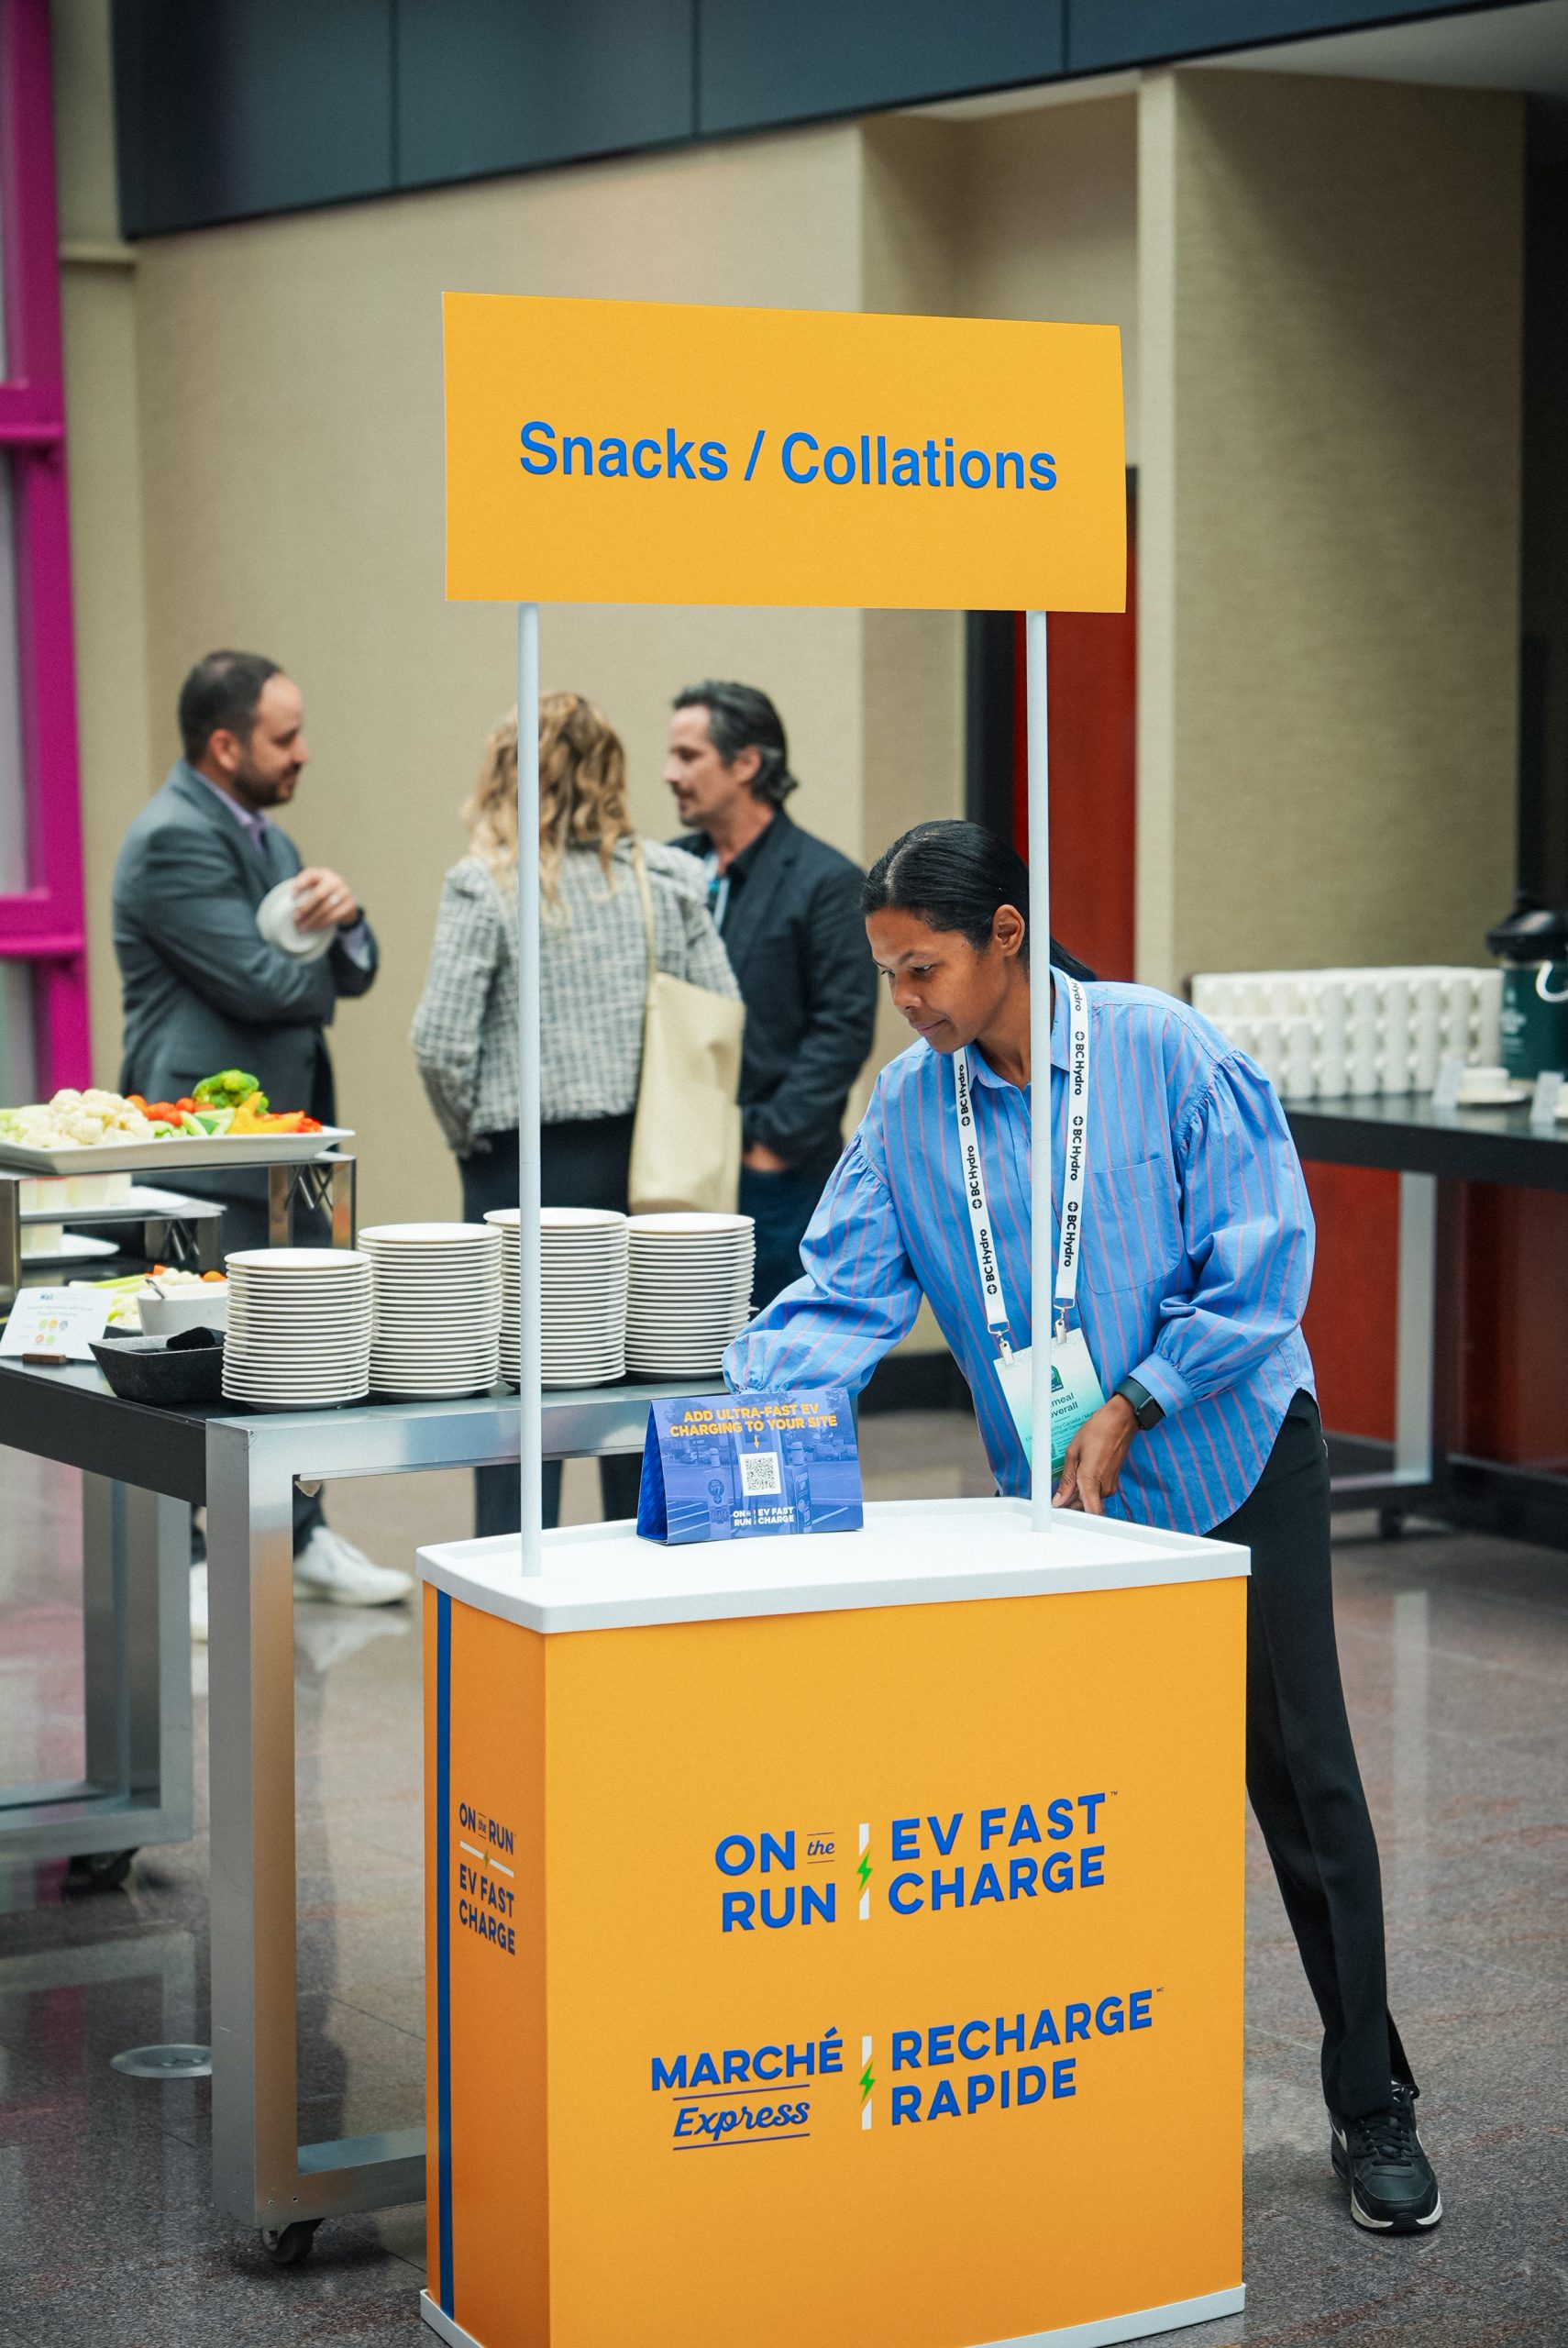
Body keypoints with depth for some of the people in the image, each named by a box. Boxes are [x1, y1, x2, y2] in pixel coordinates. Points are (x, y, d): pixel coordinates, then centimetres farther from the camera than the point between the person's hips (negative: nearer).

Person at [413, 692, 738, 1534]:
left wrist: (470, 1136, 1)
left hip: (528, 1163, -3)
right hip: (645, 1164, 3)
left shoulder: (486, 886, -8)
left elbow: (440, 1040, -14)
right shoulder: (666, 880, 2)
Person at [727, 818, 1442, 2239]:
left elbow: (1261, 1260, -13)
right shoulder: (909, 1108, -3)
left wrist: (1129, 1409, -17)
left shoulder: (1164, 1052, -14)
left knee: (1299, 1773, 0)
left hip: (1234, 1464, -3)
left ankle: (1372, 2107, 11)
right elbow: (844, 1298, -5)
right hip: (1053, 1493, 3)